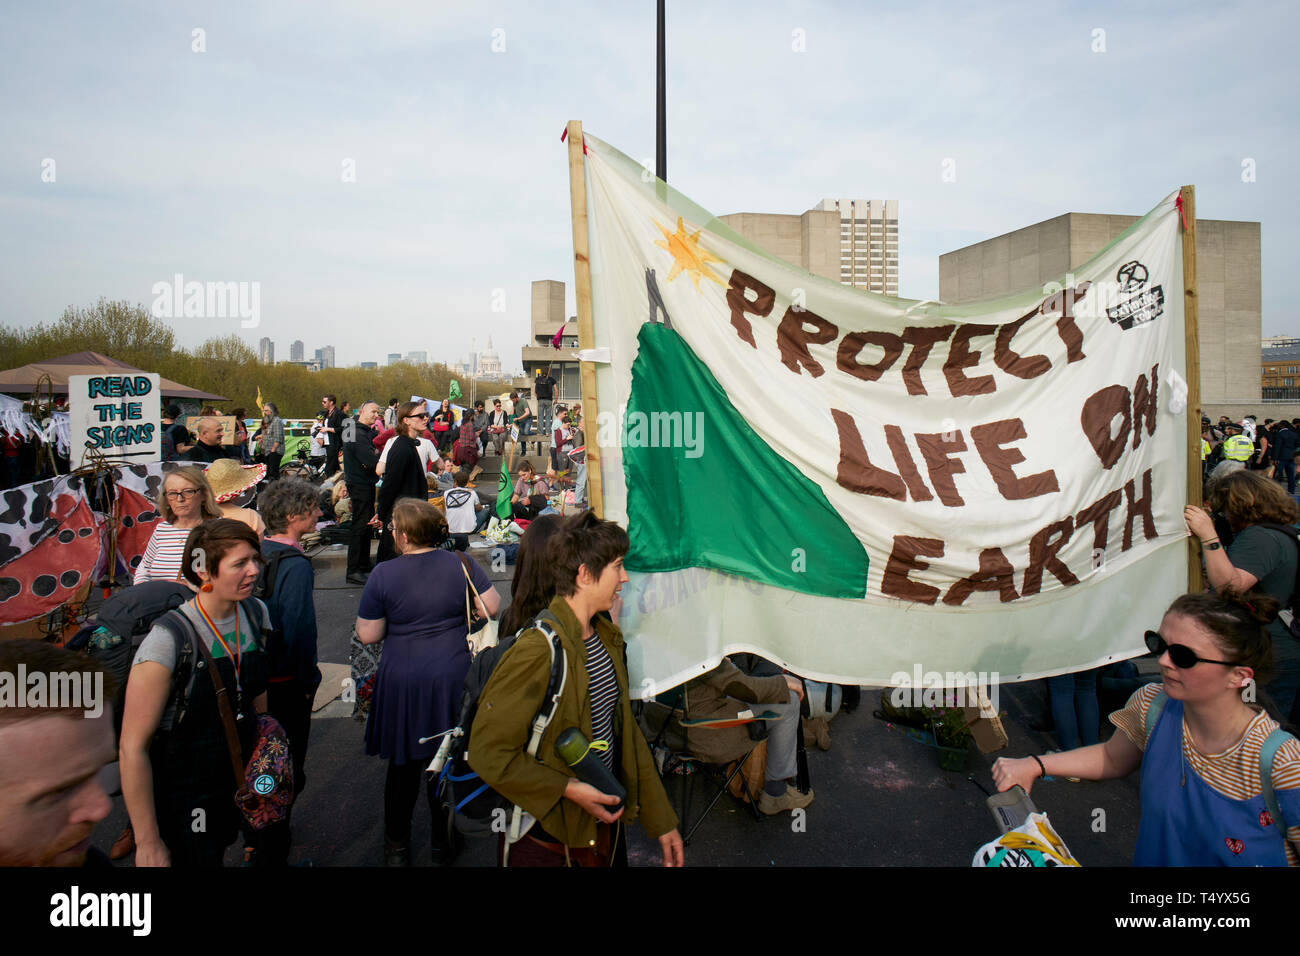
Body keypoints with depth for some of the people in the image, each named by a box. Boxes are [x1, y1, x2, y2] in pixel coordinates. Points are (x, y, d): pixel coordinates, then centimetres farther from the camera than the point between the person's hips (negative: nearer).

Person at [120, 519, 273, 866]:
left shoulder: (256, 613, -5)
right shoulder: (168, 639, -25)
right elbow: (133, 748, -21)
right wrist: (147, 843, -17)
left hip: (236, 784, 6)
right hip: (182, 800, -5)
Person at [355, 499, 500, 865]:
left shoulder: (383, 575, -12)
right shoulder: (462, 565, -7)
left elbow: (368, 635, -8)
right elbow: (493, 606, -3)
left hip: (402, 684, -1)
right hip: (453, 680, 1)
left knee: (403, 765, 17)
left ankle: (397, 846, 32)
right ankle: (444, 843, 29)